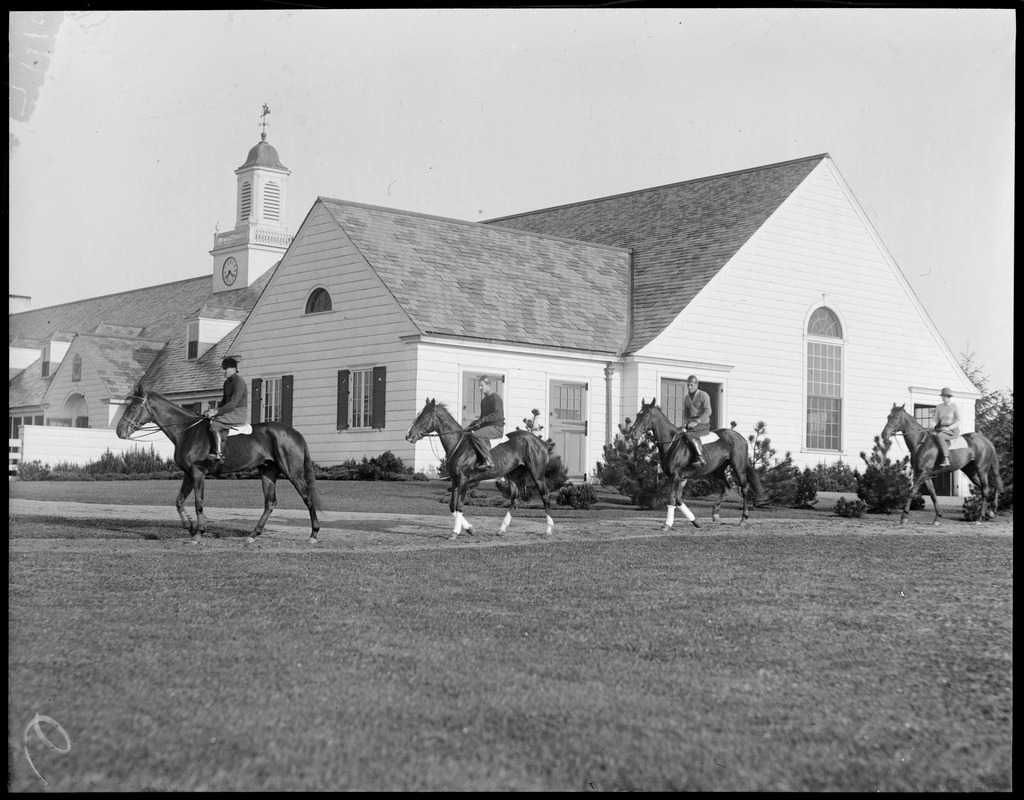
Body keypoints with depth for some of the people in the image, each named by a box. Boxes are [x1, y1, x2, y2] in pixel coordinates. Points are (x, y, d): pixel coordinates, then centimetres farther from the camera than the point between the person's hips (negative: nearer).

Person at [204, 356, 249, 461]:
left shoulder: (239, 382, -15)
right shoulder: (227, 382, 16)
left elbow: (233, 403, -22)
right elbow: (224, 401, 23)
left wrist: (216, 412, -22)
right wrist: (214, 410, 6)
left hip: (239, 413, -10)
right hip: (231, 411, 10)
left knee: (214, 424, -25)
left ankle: (218, 454, -28)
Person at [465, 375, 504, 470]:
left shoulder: (495, 398, -10)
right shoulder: (484, 400, 19)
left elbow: (497, 415, -22)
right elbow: (482, 417, 25)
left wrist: (482, 420, -23)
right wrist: (473, 424, 7)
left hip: (497, 428, -10)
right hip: (487, 426, 10)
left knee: (475, 435, -31)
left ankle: (488, 460, -30)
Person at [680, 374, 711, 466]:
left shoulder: (703, 395, -6)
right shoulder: (686, 398, 15)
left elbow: (707, 411, -15)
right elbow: (685, 413, 19)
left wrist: (696, 422, -23)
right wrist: (685, 424, 0)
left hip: (703, 424, -8)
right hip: (691, 423, 8)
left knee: (689, 434, -33)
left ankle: (701, 458, -33)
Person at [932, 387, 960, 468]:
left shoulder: (954, 407, -4)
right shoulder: (939, 407, 13)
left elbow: (958, 421, -7)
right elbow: (936, 419, 15)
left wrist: (949, 428, -21)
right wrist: (933, 426, -7)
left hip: (953, 430, -6)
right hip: (941, 429, 6)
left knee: (939, 436, -37)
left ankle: (946, 459, -39)